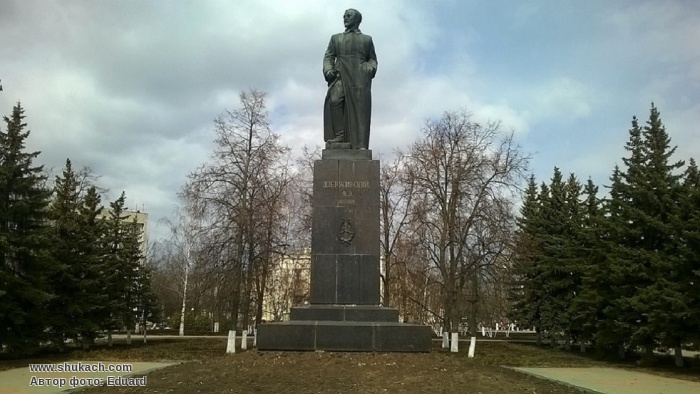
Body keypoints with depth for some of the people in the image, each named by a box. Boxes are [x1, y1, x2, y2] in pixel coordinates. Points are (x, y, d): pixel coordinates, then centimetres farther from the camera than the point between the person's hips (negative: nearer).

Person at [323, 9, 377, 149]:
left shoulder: (367, 39, 25)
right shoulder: (336, 38, 26)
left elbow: (372, 59, 20)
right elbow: (328, 57, 17)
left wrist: (371, 68, -3)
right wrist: (328, 70, -5)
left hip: (360, 77, 0)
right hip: (340, 75, 1)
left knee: (360, 109, -13)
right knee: (334, 100, -26)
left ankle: (360, 145, -18)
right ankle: (339, 136, -27)